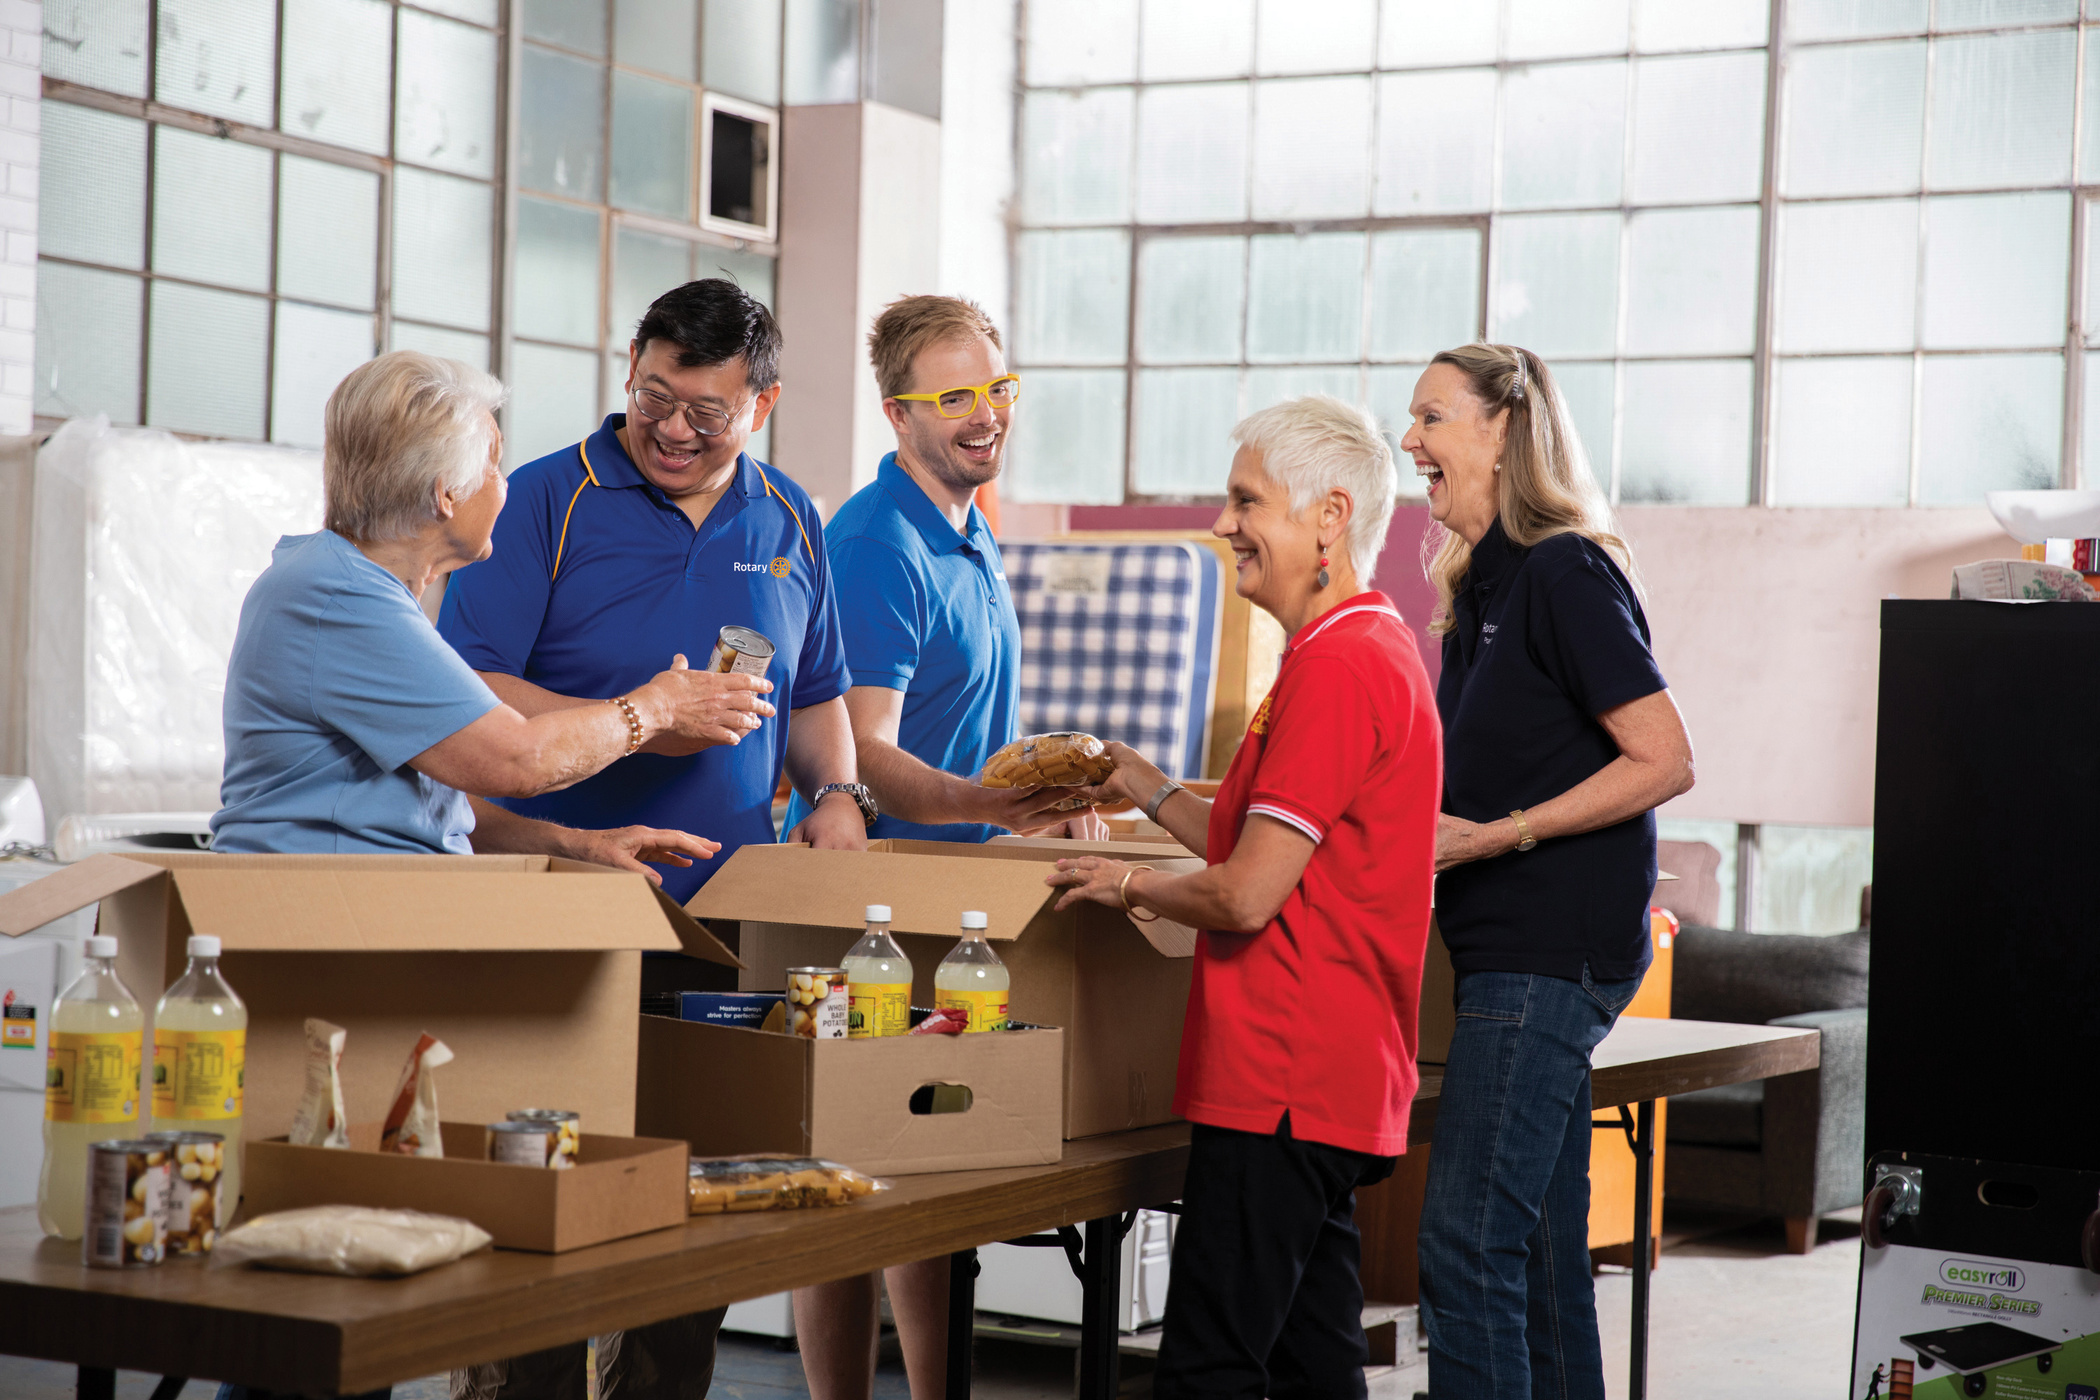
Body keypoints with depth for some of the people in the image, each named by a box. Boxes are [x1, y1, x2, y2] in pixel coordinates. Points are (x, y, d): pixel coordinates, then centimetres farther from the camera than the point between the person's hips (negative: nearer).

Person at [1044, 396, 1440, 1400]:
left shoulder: (1338, 665, -16)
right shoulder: (1375, 648, 18)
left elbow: (1247, 896, -18)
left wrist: (1127, 885, -1)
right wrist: (1153, 794, 23)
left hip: (1281, 1083, -11)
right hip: (1337, 1084, 11)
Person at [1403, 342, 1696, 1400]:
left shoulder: (1565, 573, -11)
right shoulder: (1480, 586, 17)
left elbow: (1664, 761, -16)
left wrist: (1496, 836, -18)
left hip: (1551, 949, -10)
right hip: (1509, 947, 10)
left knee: (1467, 1239, -12)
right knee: (1543, 1240, 12)